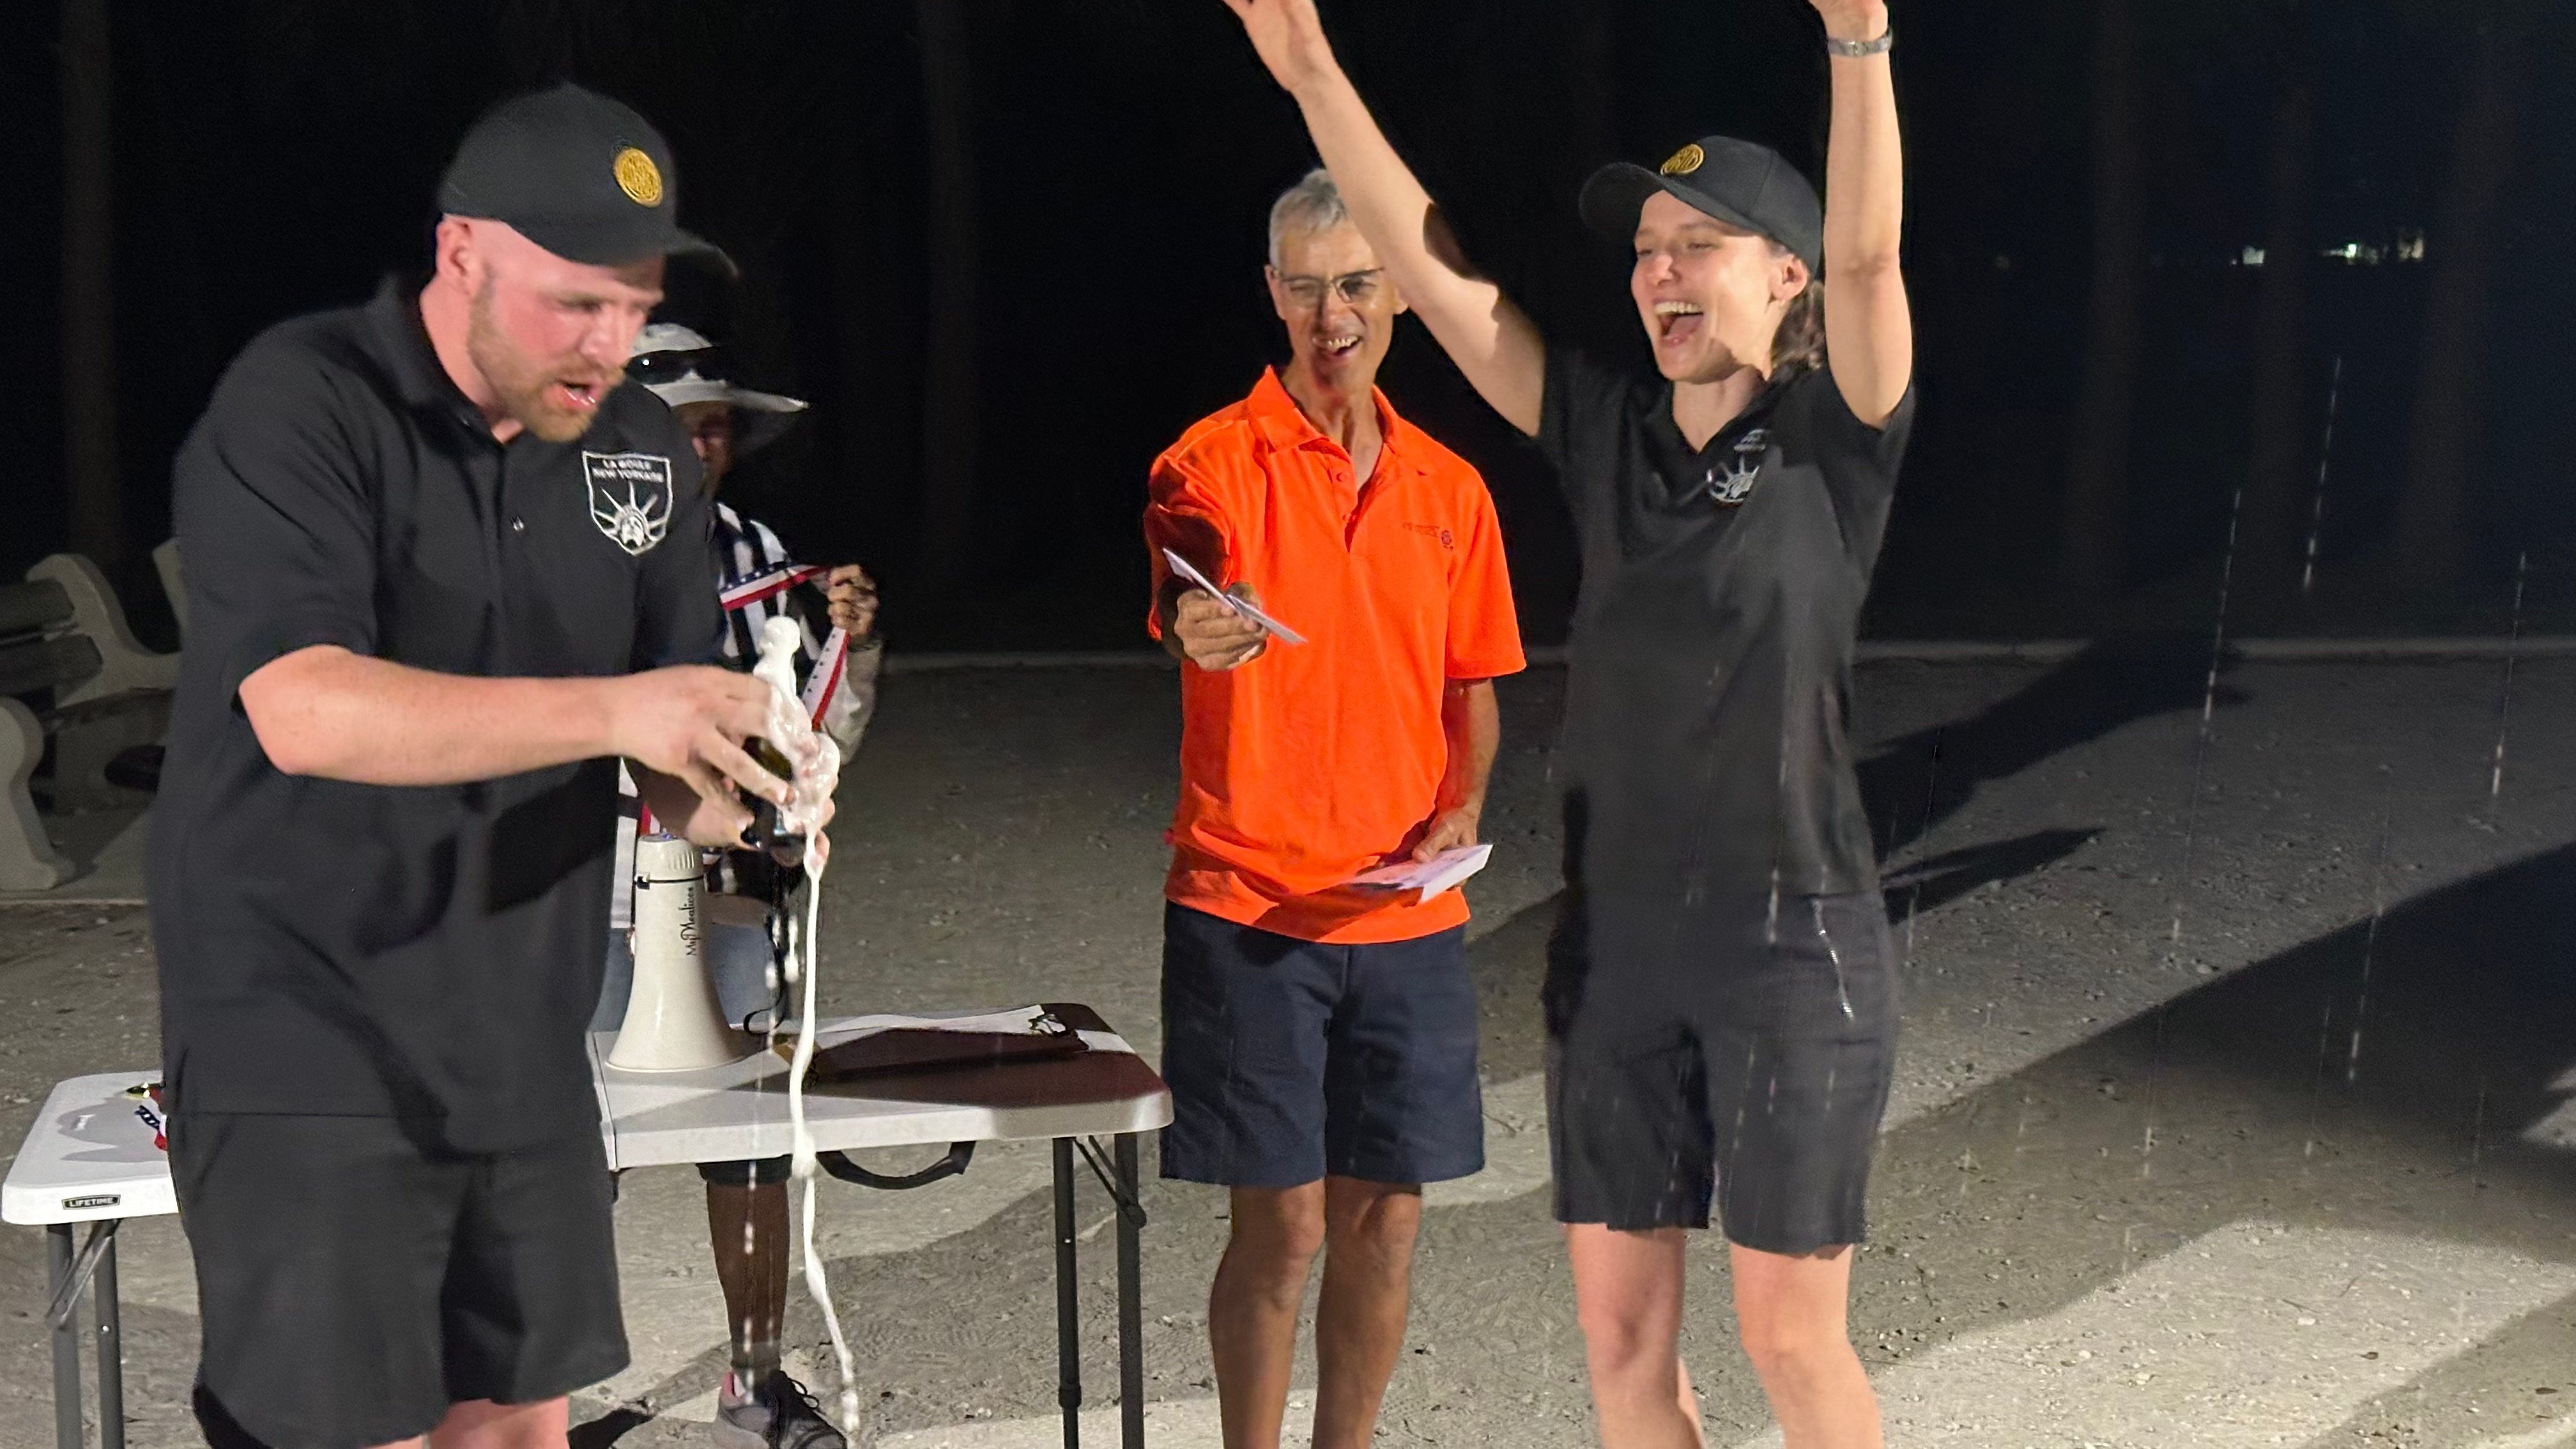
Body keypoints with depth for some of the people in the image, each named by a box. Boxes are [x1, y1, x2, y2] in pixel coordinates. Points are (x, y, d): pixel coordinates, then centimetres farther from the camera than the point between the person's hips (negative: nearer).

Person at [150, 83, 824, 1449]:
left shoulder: (640, 447, 6)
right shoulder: (299, 407, -13)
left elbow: (669, 718, 9)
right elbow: (303, 709, -27)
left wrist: (716, 787, -15)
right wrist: (616, 711, -36)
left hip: (525, 1051, 6)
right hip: (308, 1052, -6)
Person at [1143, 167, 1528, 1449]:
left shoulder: (1451, 490, 10)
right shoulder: (1212, 463, -5)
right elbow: (1185, 612, -25)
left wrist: (1459, 812, 0)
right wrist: (1201, 631, -48)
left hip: (1408, 912, 4)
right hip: (1247, 902, -4)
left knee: (1383, 1222, 10)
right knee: (1283, 1225, -1)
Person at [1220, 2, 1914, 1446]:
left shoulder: (1835, 441, -4)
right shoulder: (1610, 434, 6)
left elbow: (1867, 256, -21)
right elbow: (1431, 267, 3)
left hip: (1795, 938, -4)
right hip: (1619, 940, 5)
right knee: (1621, 1331, 9)